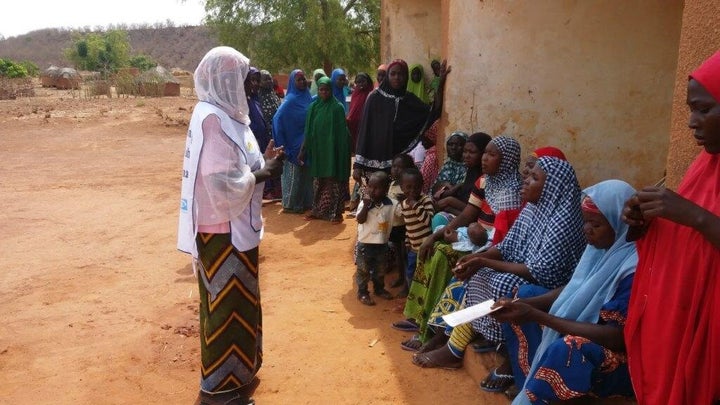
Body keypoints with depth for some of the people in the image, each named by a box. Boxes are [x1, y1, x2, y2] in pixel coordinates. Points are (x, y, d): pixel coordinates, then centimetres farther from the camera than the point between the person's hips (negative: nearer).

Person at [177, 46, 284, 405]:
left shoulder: (220, 114, 10)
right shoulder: (214, 119, -21)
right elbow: (222, 184, -26)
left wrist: (260, 162, 4)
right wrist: (261, 174, -15)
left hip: (230, 227, 10)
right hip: (224, 231, -10)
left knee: (232, 303, 22)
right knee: (227, 306, 2)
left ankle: (232, 373, 40)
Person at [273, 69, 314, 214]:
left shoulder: (308, 97, 8)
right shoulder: (291, 100, -14)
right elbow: (277, 119, -21)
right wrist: (282, 143, -19)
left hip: (307, 143, 7)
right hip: (295, 143, -7)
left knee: (306, 173, 13)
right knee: (294, 174, 0)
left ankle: (305, 202, 24)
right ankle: (290, 204, 10)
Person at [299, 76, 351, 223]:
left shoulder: (337, 107, -7)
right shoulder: (313, 107, 7)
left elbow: (342, 132, -8)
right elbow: (308, 130, 9)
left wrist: (341, 152, -13)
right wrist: (304, 150, 6)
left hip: (333, 150, -5)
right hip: (317, 149, 5)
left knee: (334, 181, -1)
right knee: (319, 181, 10)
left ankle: (336, 212, 7)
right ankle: (318, 210, 19)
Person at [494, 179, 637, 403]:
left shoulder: (636, 268, -27)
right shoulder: (602, 246, -1)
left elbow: (616, 338, -30)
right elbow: (573, 289, 6)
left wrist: (537, 316, -30)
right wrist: (524, 304, -10)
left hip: (620, 354, -9)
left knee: (564, 351, -38)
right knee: (526, 293, 6)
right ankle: (527, 381, 3)